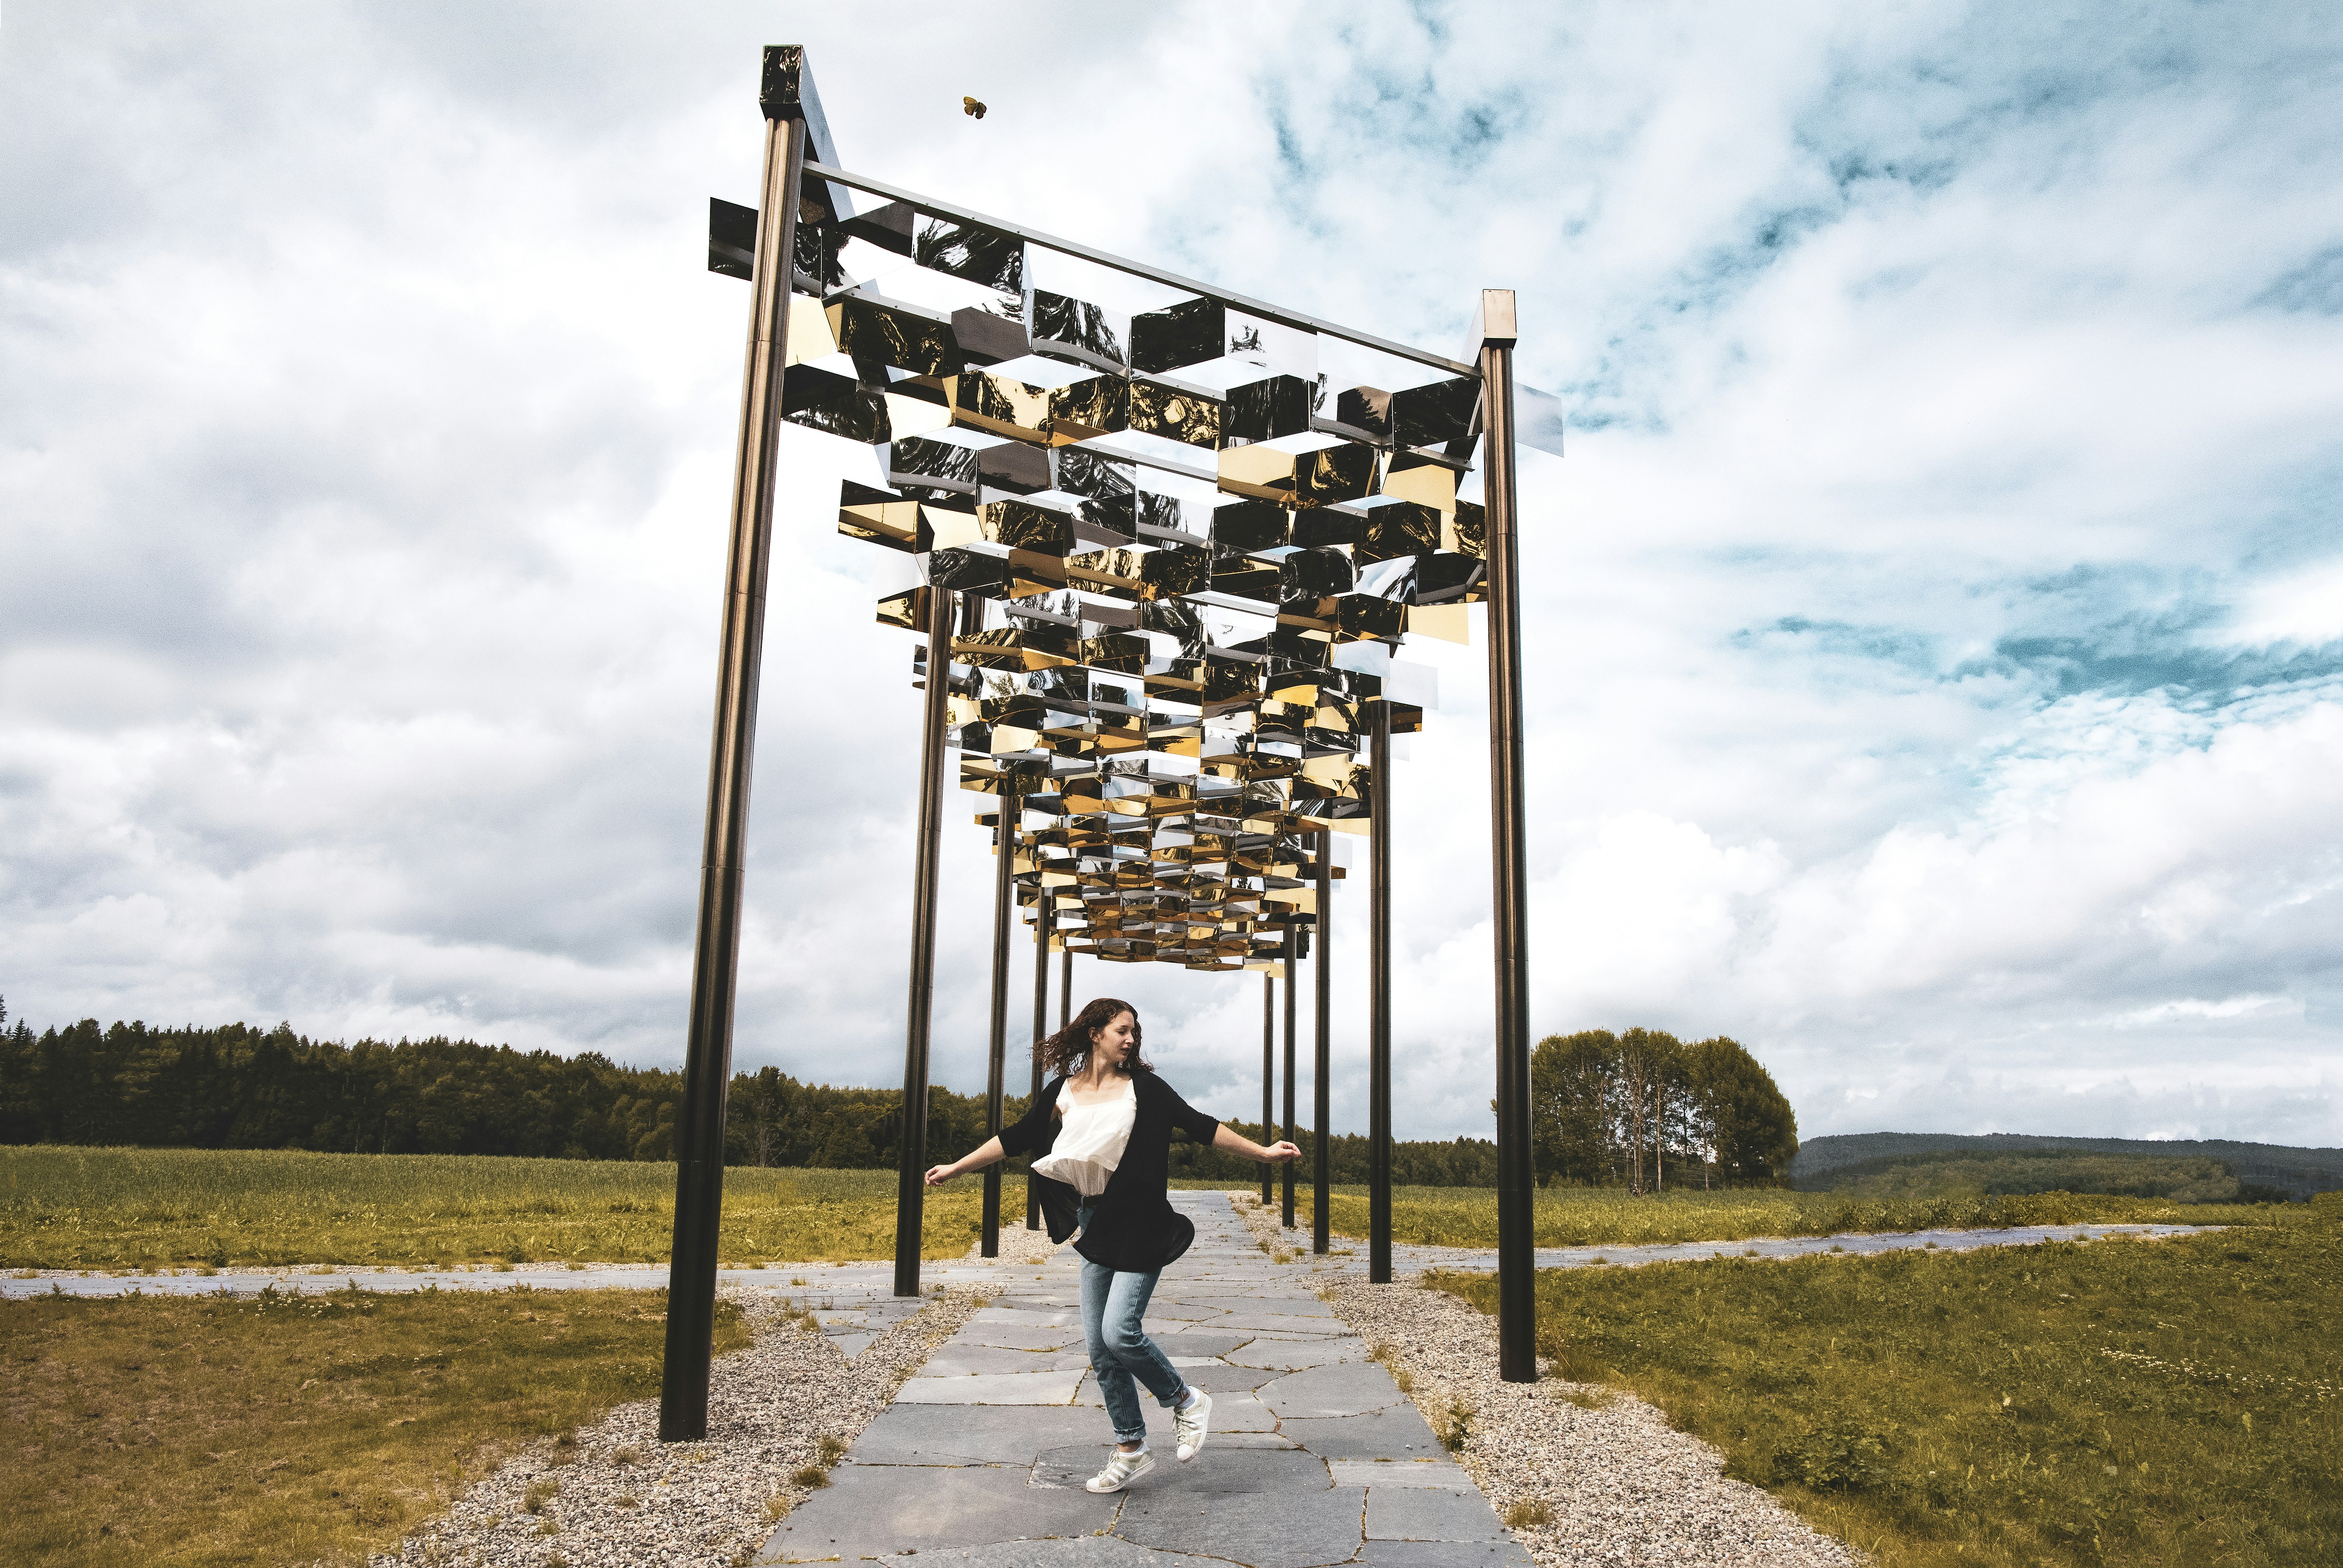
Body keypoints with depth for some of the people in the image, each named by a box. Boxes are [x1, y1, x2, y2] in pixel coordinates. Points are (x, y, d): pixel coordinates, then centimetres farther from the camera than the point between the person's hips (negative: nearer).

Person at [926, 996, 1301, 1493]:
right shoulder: (1062, 1092, 4)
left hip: (1142, 1226, -4)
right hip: (1096, 1227, 4)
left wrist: (1263, 1152, -6)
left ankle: (1186, 1402, 11)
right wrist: (954, 1168, 10)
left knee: (1119, 1333, -15)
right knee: (1100, 1348, 6)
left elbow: (1199, 1125, -2)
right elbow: (1016, 1140, 10)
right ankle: (1131, 1450, 21)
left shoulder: (1142, 1086, -3)